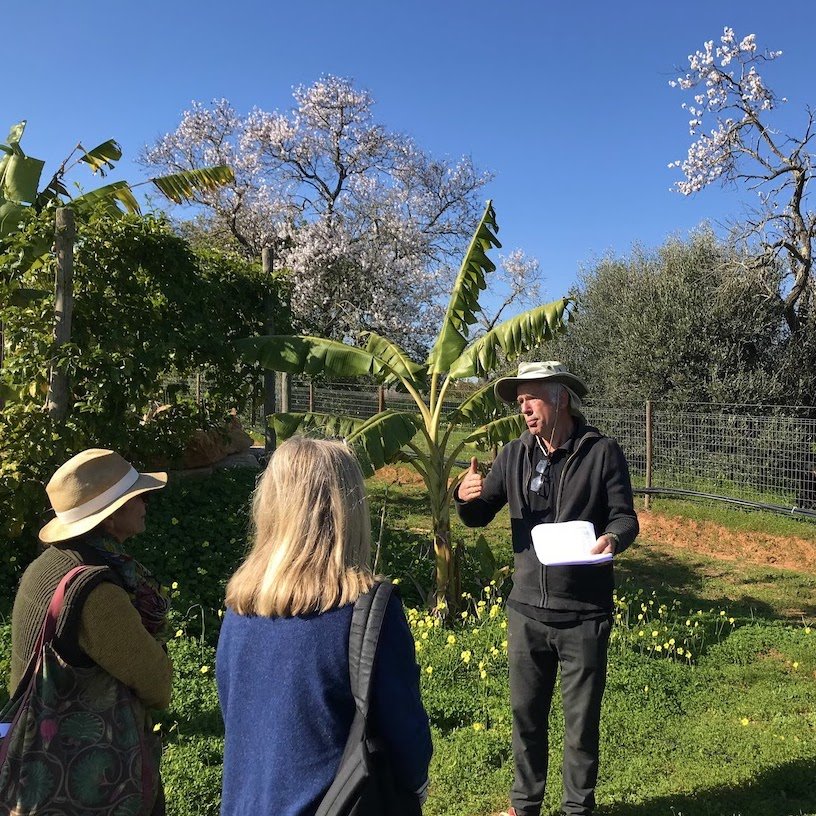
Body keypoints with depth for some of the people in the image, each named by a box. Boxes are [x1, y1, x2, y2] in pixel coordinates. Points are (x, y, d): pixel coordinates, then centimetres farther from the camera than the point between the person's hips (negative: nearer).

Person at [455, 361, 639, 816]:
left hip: (584, 614, -3)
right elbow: (479, 517, 6)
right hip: (527, 609, 3)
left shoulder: (601, 452, -7)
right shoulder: (515, 455, 3)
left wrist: (612, 539, -26)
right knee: (526, 713, 17)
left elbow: (625, 517, -4)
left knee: (582, 720, 13)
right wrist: (467, 496, -16)